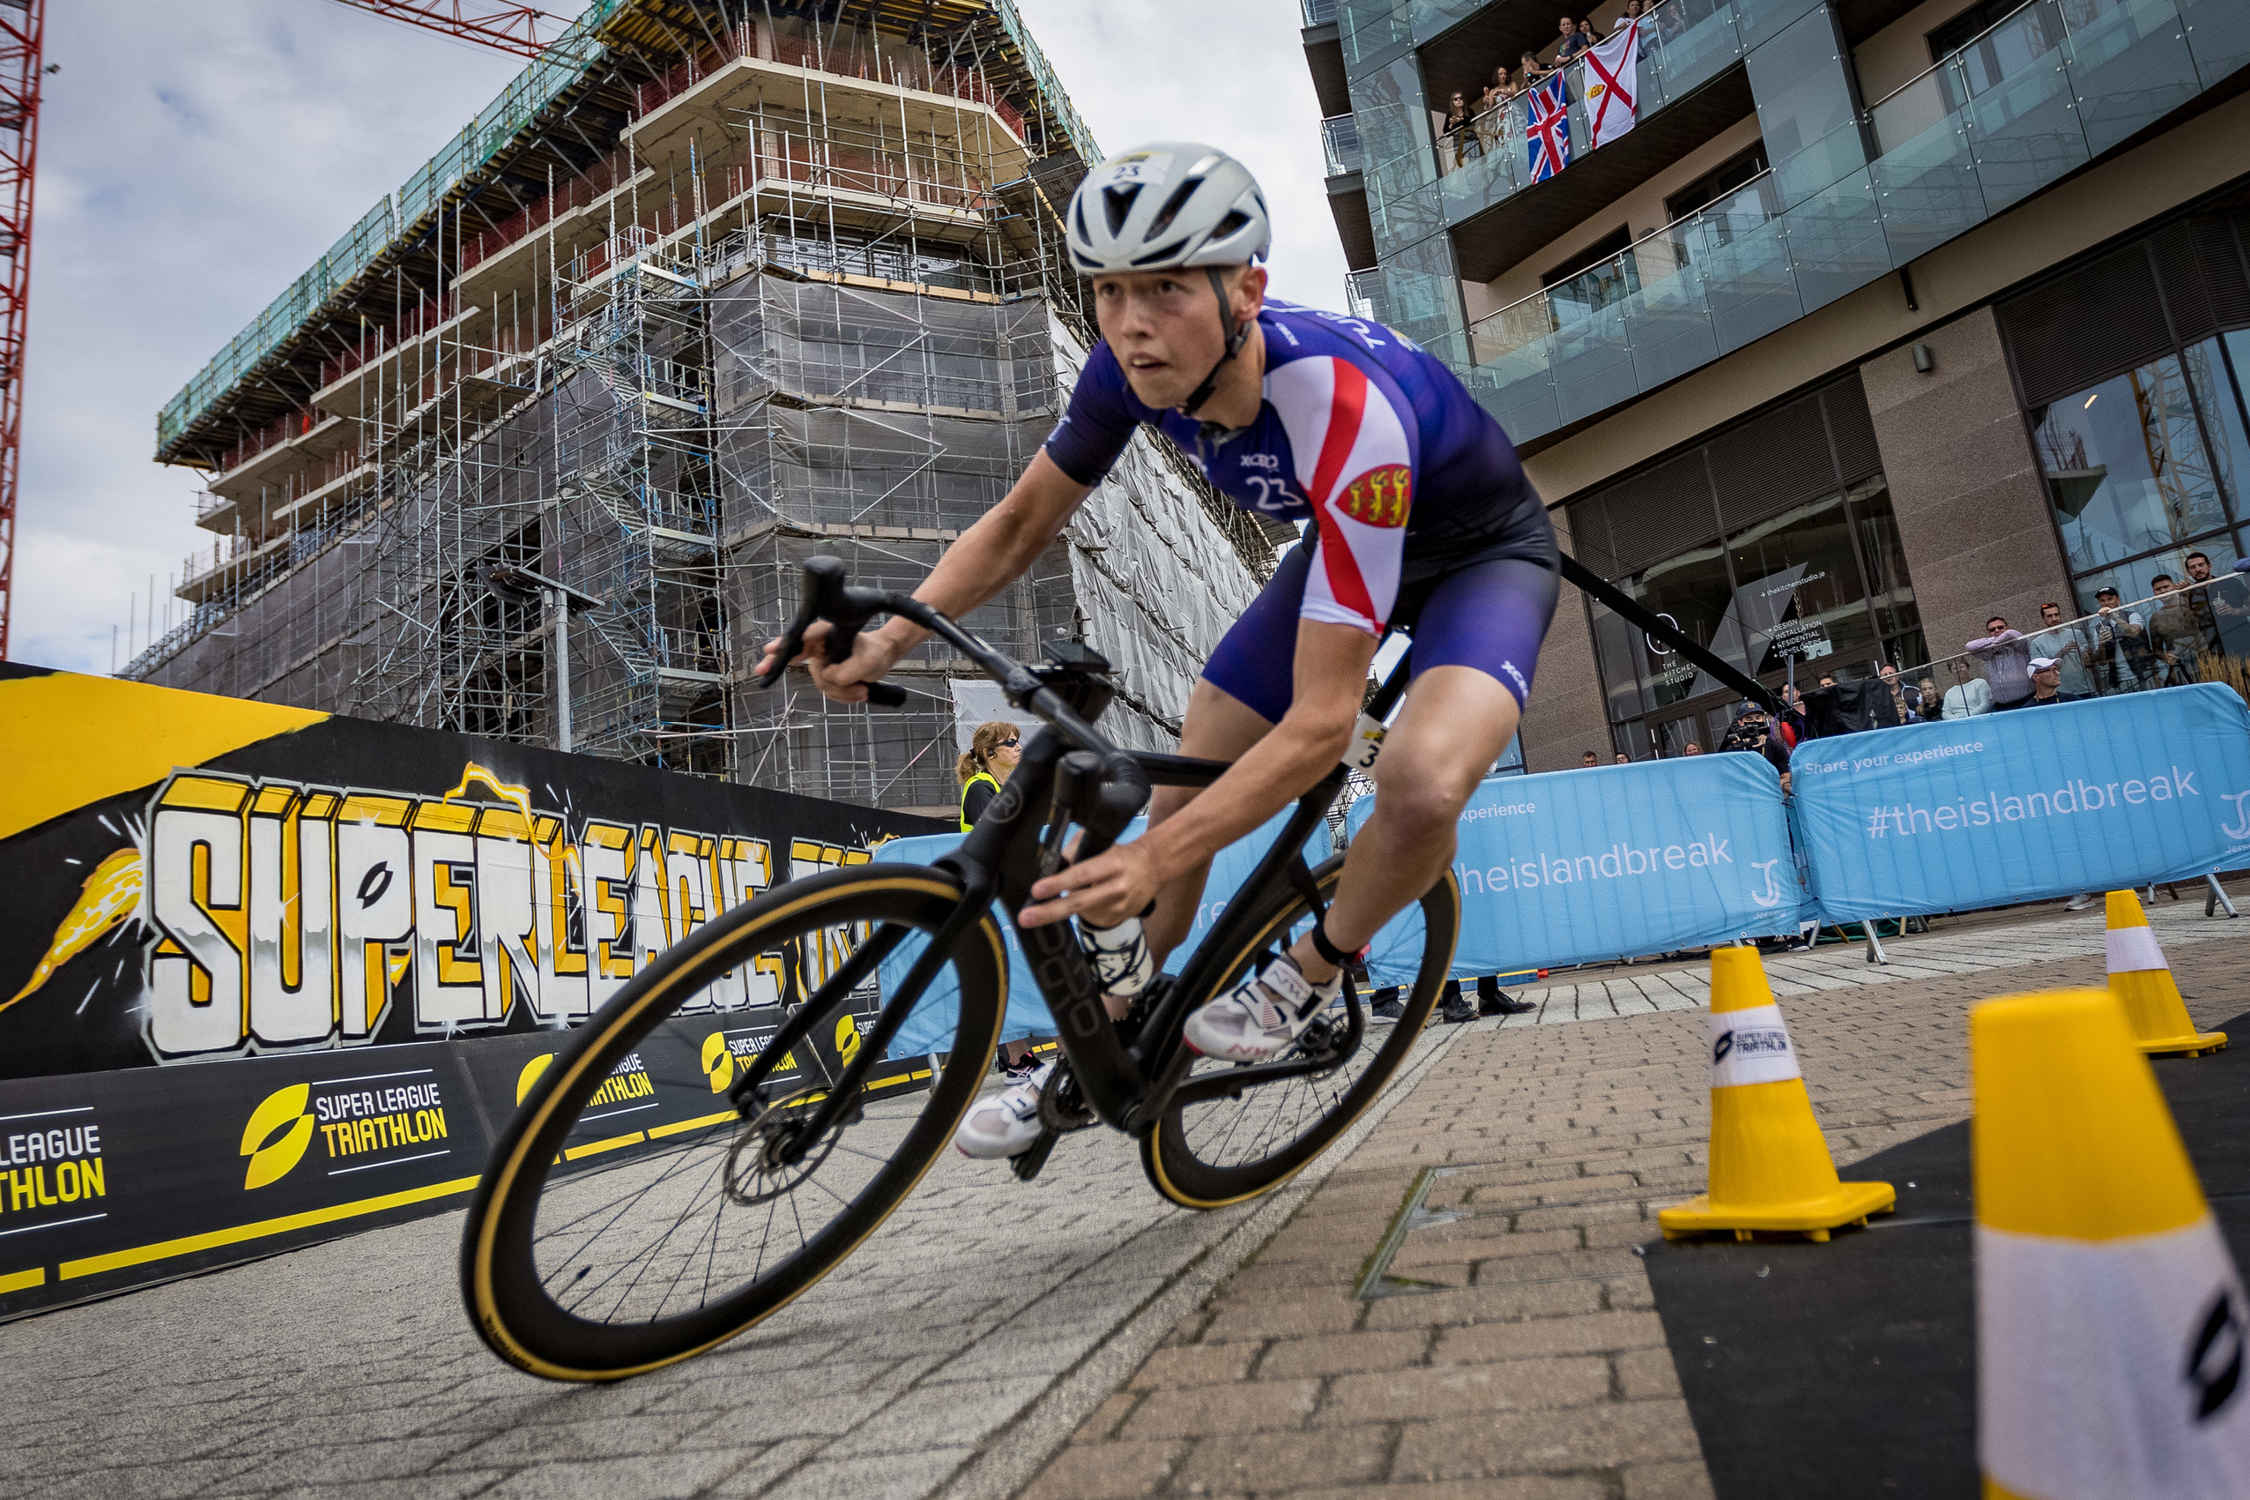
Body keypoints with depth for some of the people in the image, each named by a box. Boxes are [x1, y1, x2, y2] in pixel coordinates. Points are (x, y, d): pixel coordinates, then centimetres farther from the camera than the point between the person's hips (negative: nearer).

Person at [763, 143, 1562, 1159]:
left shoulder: (1348, 411, -41)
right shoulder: (1136, 365, -22)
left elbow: (1320, 721, -41)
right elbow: (1022, 521, -9)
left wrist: (1156, 861, -49)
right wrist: (885, 639, -23)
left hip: (1485, 553, -5)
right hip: (1346, 543, 6)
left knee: (1422, 782, -37)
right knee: (1177, 796, -1)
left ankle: (1311, 974, -3)